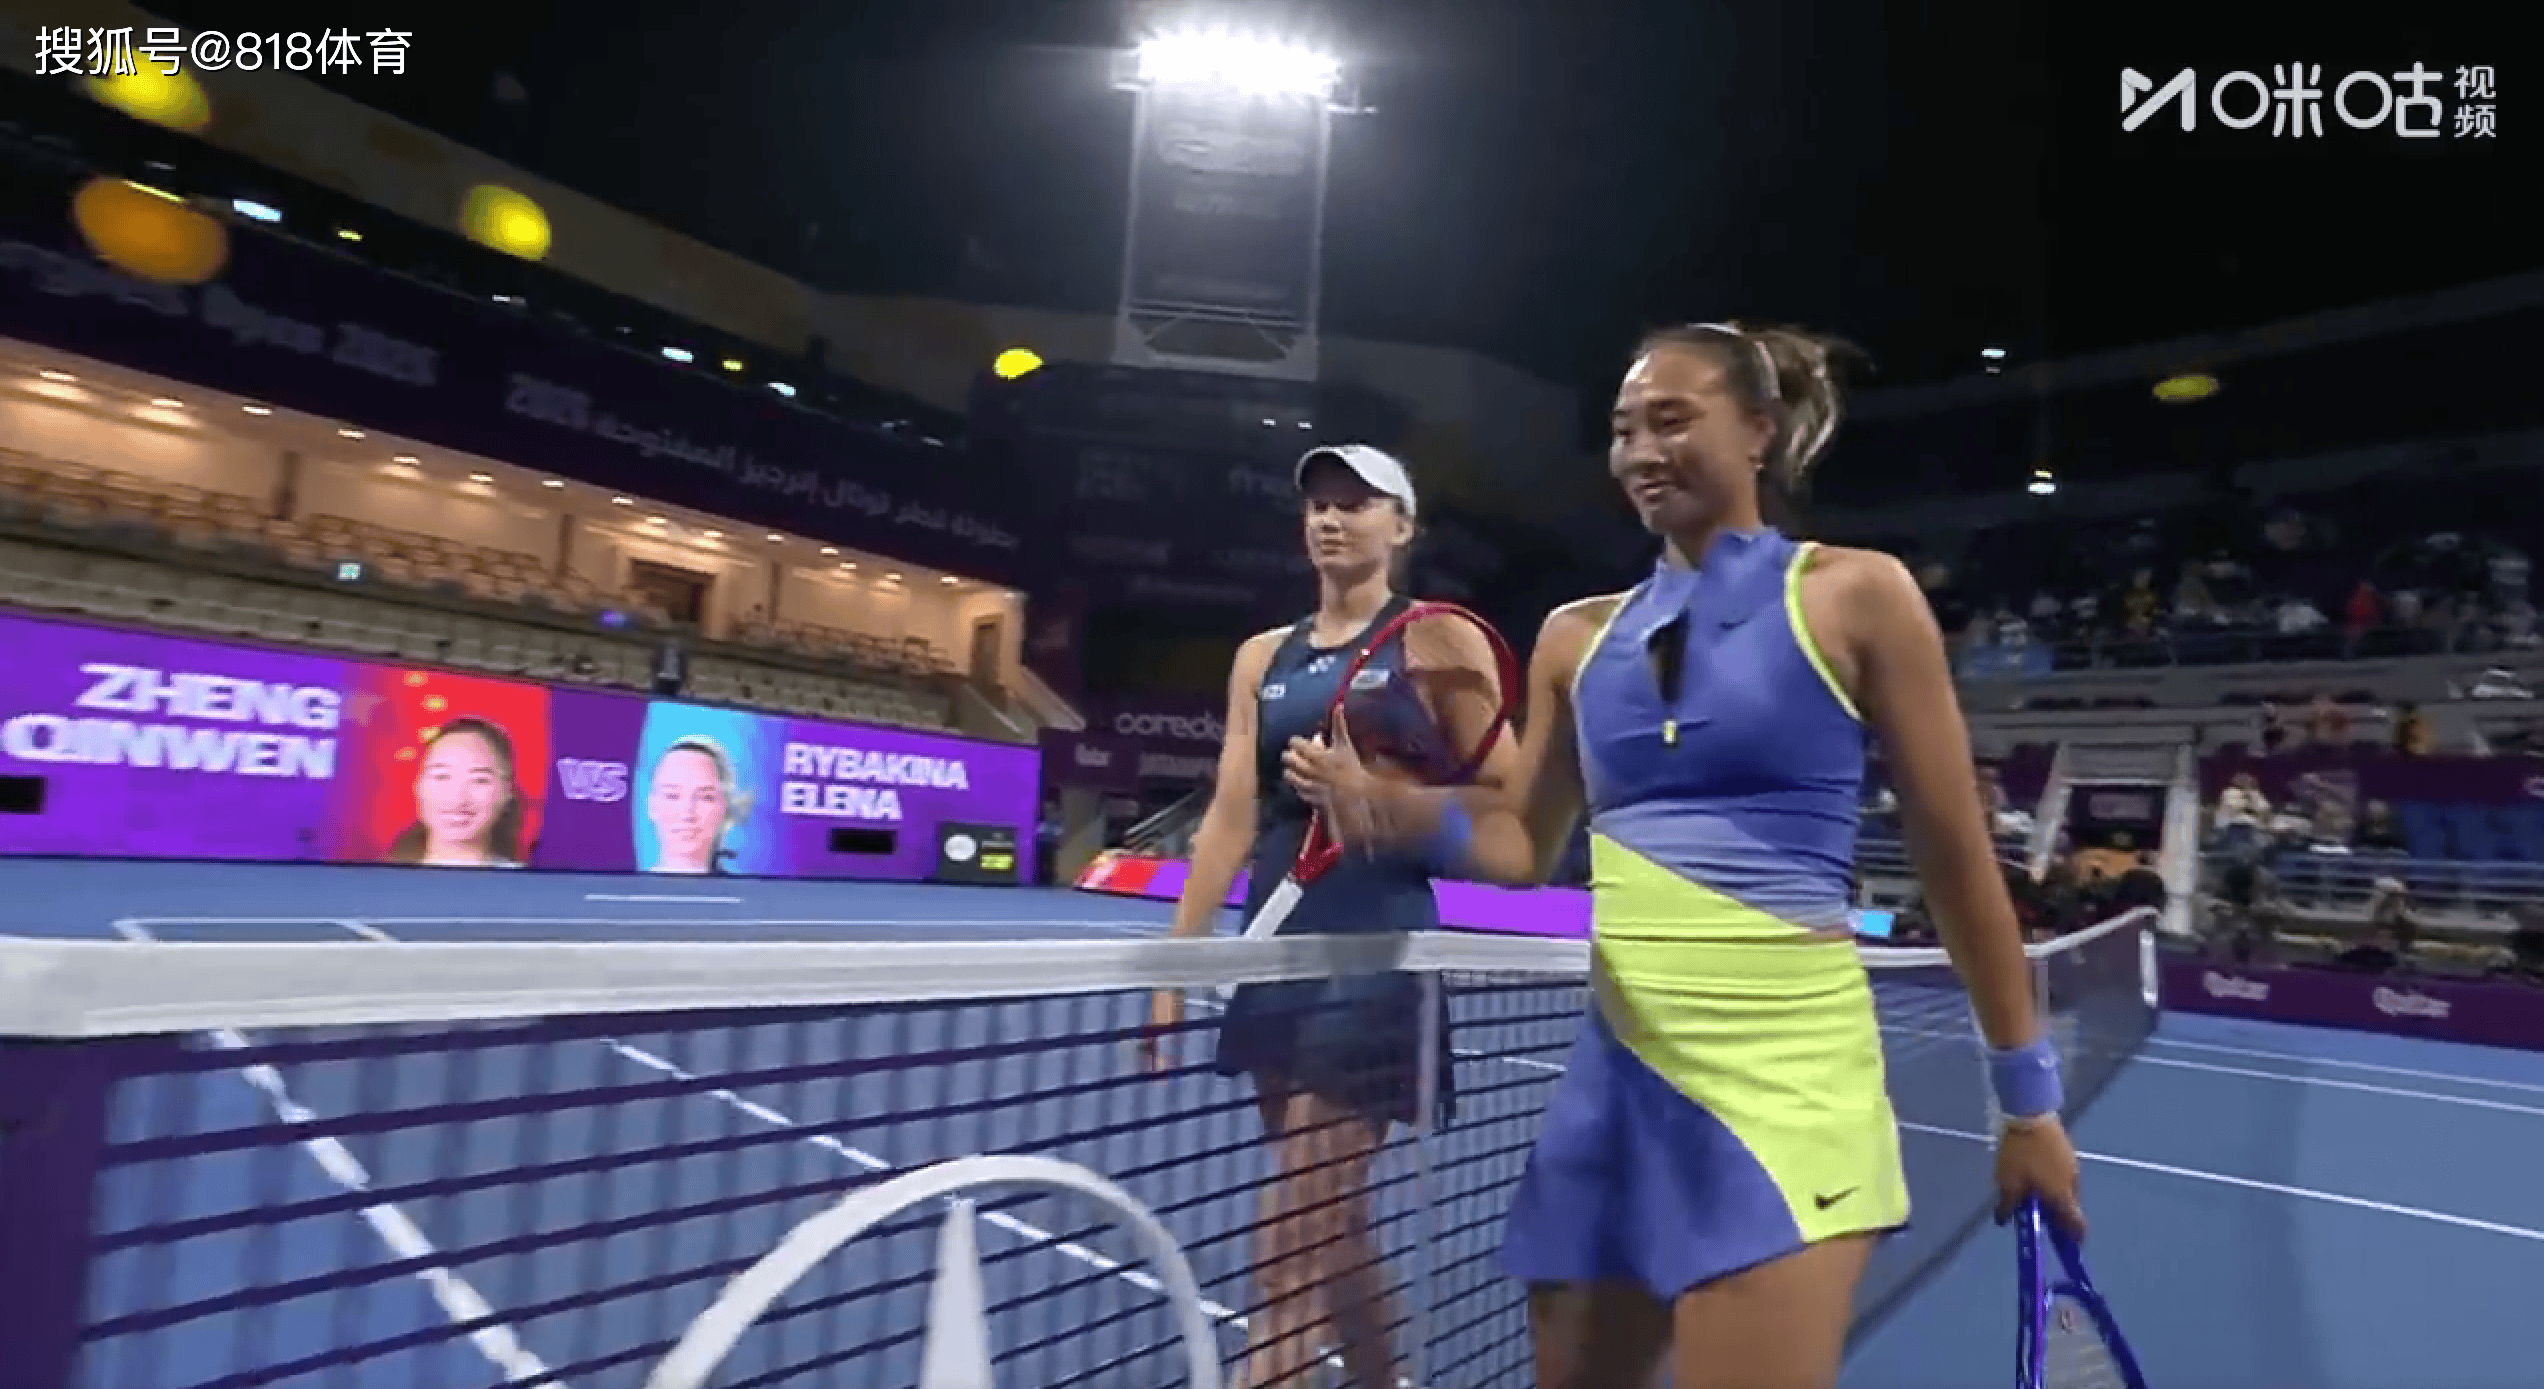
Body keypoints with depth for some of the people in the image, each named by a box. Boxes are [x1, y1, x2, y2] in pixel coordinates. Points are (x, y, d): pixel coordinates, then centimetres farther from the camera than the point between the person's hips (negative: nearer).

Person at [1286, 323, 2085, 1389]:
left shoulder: (1856, 594, -1)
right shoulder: (1579, 634, 10)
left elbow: (1957, 859, 1)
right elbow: (1520, 845, 13)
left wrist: (2029, 1098, 4)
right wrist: (1378, 801, -6)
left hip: (1783, 1073, -4)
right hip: (1616, 1070, 5)